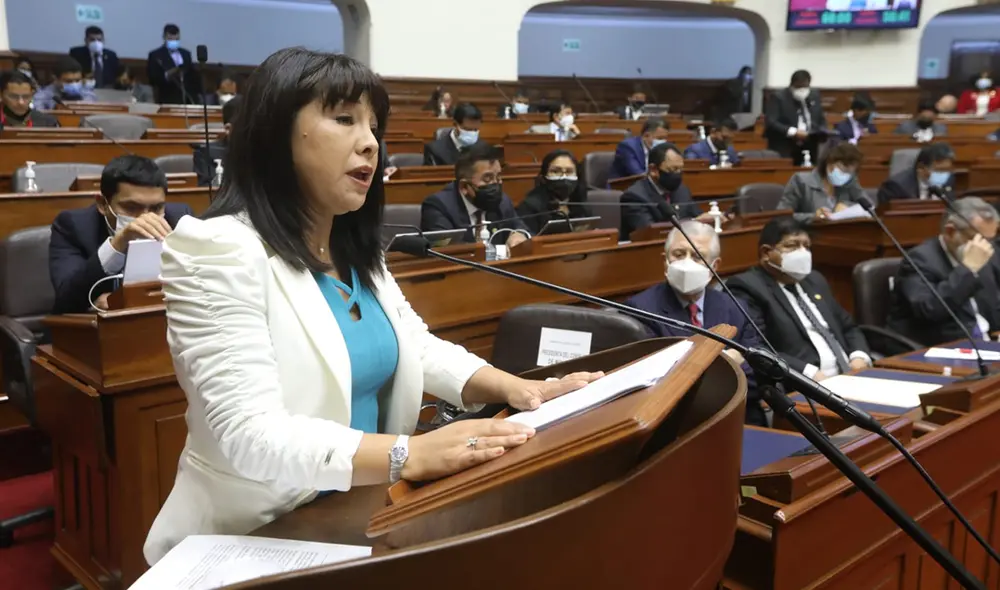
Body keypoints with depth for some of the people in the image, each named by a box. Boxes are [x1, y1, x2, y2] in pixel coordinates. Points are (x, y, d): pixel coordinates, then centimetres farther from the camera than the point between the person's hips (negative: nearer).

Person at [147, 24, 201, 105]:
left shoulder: (186, 54, 18)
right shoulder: (155, 55, 3)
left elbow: (193, 76, 18)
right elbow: (152, 78, -5)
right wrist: (166, 75, -23)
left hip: (189, 100, 4)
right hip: (169, 101, -4)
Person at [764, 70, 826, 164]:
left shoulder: (815, 96, 14)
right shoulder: (778, 97, -4)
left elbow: (821, 120, 20)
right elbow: (770, 122, -14)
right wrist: (793, 132, -24)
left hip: (810, 148, 5)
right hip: (784, 150, -5)